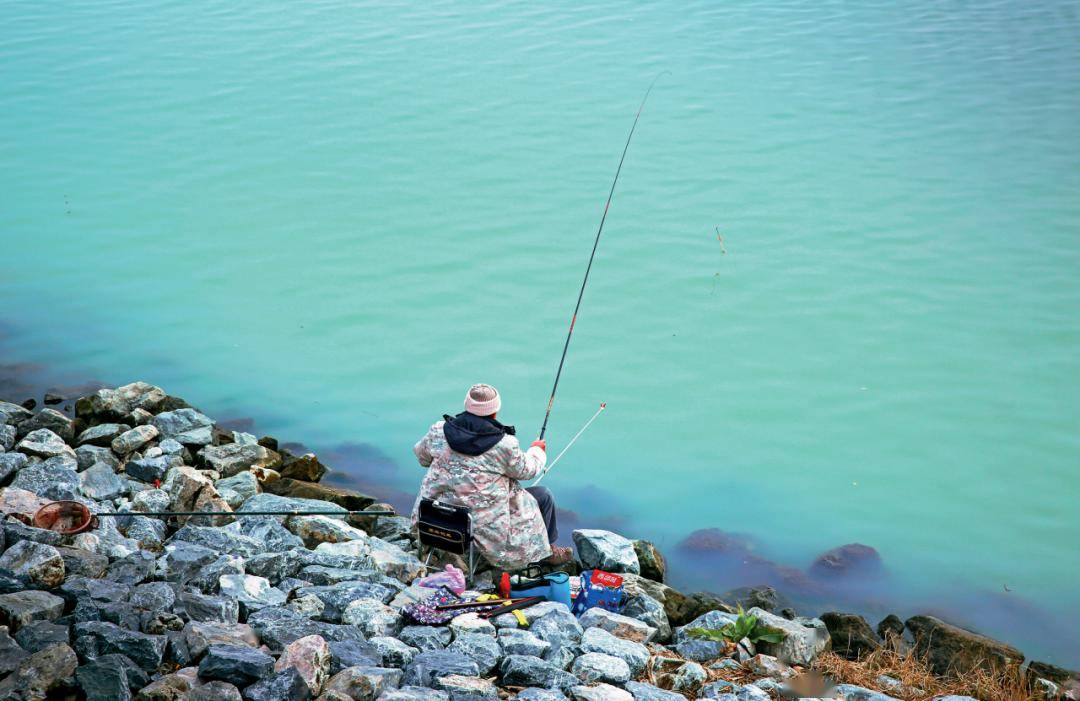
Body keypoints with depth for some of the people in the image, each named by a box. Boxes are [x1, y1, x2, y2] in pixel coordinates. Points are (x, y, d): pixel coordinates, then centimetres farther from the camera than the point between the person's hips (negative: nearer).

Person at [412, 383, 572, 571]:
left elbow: (422, 457, 12)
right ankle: (546, 551, 32)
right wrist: (537, 450, 21)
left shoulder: (438, 431, -6)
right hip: (485, 526, -6)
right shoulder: (505, 445, -18)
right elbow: (526, 470, 0)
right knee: (543, 496, 14)